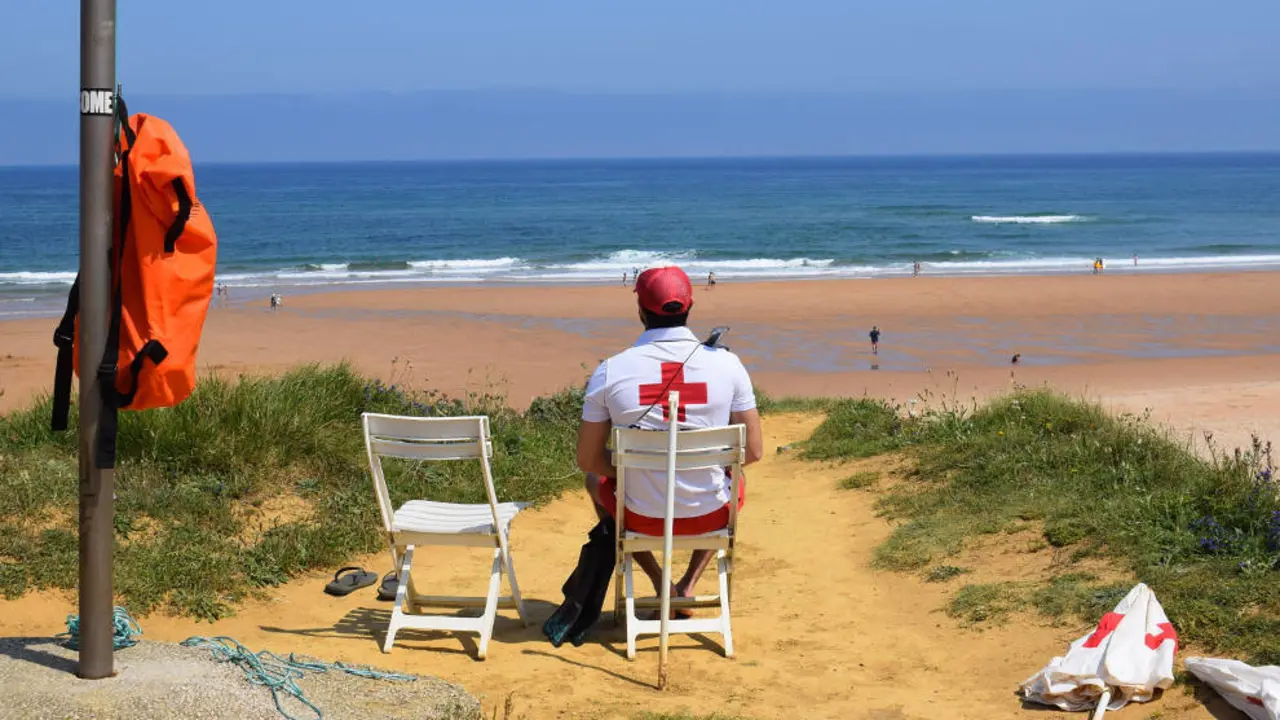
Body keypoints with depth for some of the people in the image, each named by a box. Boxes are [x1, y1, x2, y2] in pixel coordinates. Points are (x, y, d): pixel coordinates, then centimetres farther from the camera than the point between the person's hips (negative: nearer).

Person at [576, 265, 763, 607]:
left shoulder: (610, 371, -13)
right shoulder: (726, 364, -12)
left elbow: (588, 459, -5)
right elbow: (753, 451, -6)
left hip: (642, 516, 0)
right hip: (710, 514, 1)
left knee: (595, 480, 35)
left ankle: (660, 582, 24)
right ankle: (688, 585, 24)